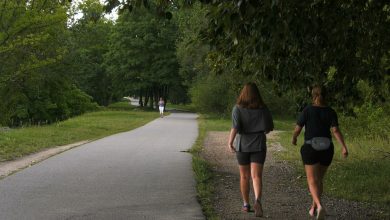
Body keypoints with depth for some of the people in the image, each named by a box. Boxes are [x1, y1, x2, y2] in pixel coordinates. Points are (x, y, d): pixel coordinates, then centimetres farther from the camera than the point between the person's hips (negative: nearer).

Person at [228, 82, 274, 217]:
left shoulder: (238, 109, -6)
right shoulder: (263, 109, -1)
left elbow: (235, 127, -19)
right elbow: (269, 128, 4)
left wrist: (230, 142, -18)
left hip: (242, 145, 0)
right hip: (258, 145, 0)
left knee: (244, 176, 15)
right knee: (256, 176, -7)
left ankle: (246, 205, 24)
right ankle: (257, 200, -31)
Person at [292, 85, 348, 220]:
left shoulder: (307, 110, -7)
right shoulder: (330, 111, 0)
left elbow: (297, 129, -3)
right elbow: (336, 131, -11)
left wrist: (294, 138, 18)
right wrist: (344, 147, -16)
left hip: (311, 149, -4)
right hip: (326, 149, 4)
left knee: (312, 182, -5)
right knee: (319, 179, 21)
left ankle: (320, 206, -29)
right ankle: (313, 208, 27)